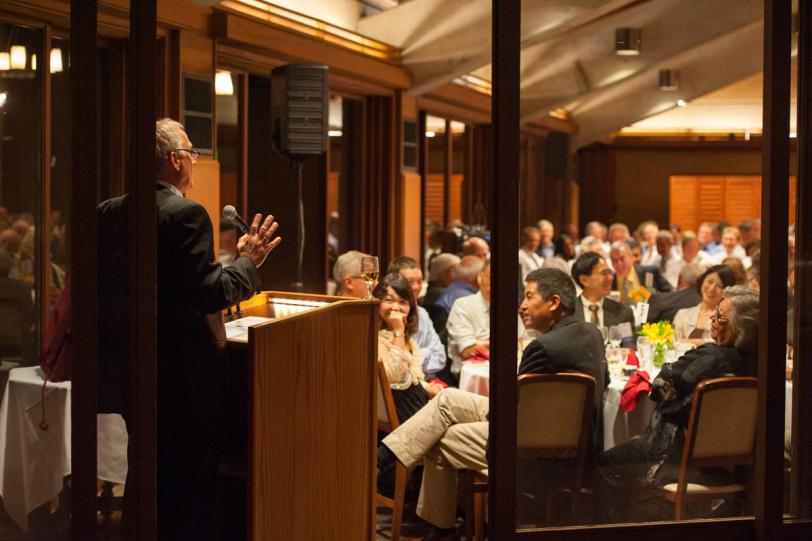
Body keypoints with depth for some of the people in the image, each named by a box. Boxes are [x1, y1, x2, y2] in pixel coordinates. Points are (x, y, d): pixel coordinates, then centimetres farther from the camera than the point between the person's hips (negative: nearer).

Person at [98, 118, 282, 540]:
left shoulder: (108, 213, 4)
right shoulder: (186, 215, -18)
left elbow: (102, 286, 8)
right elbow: (209, 292, -22)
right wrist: (248, 261, -7)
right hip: (183, 378, -7)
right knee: (190, 487, 3)